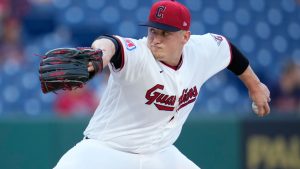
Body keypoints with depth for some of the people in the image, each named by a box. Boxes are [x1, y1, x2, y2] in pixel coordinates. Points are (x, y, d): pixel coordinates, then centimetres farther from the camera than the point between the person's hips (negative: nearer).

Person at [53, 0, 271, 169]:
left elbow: (227, 48, 16)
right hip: (106, 149, -6)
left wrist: (254, 86, 28)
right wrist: (102, 52, -74)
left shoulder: (203, 50, -7)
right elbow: (113, 44, -50)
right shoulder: (137, 54, -26)